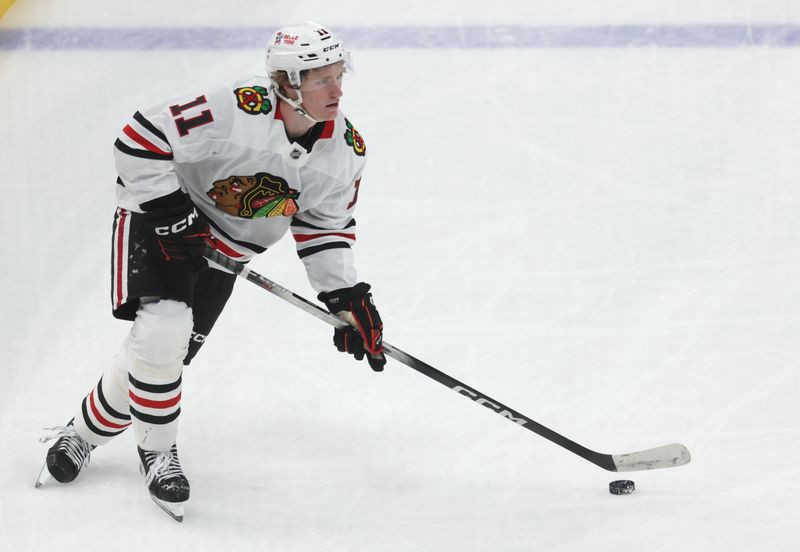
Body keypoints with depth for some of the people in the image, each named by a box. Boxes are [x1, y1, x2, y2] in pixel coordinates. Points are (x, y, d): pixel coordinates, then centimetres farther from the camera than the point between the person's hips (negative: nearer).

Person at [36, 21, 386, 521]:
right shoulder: (236, 110, -33)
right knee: (162, 329, -24)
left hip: (226, 248, 6)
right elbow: (140, 141, -30)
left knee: (170, 351, 2)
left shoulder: (347, 151, -12)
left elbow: (326, 225, 3)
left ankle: (87, 432, 26)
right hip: (159, 217, -6)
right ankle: (157, 450, 1)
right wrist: (171, 212, -27)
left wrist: (347, 296, -6)